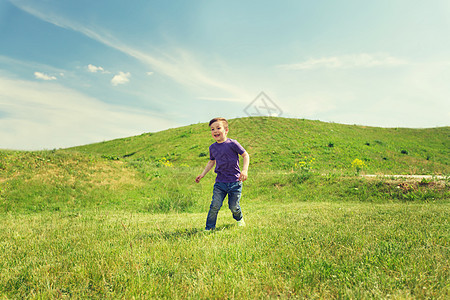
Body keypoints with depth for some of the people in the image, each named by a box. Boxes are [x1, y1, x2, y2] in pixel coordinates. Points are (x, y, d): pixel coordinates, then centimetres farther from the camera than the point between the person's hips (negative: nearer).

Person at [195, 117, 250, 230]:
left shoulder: (232, 143, -8)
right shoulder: (212, 148, 7)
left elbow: (245, 155, -3)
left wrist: (245, 170, -17)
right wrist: (203, 174, 17)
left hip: (235, 182, -3)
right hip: (220, 183, 3)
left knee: (233, 207, 4)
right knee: (215, 206, -7)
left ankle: (239, 219, 37)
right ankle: (209, 228, 8)